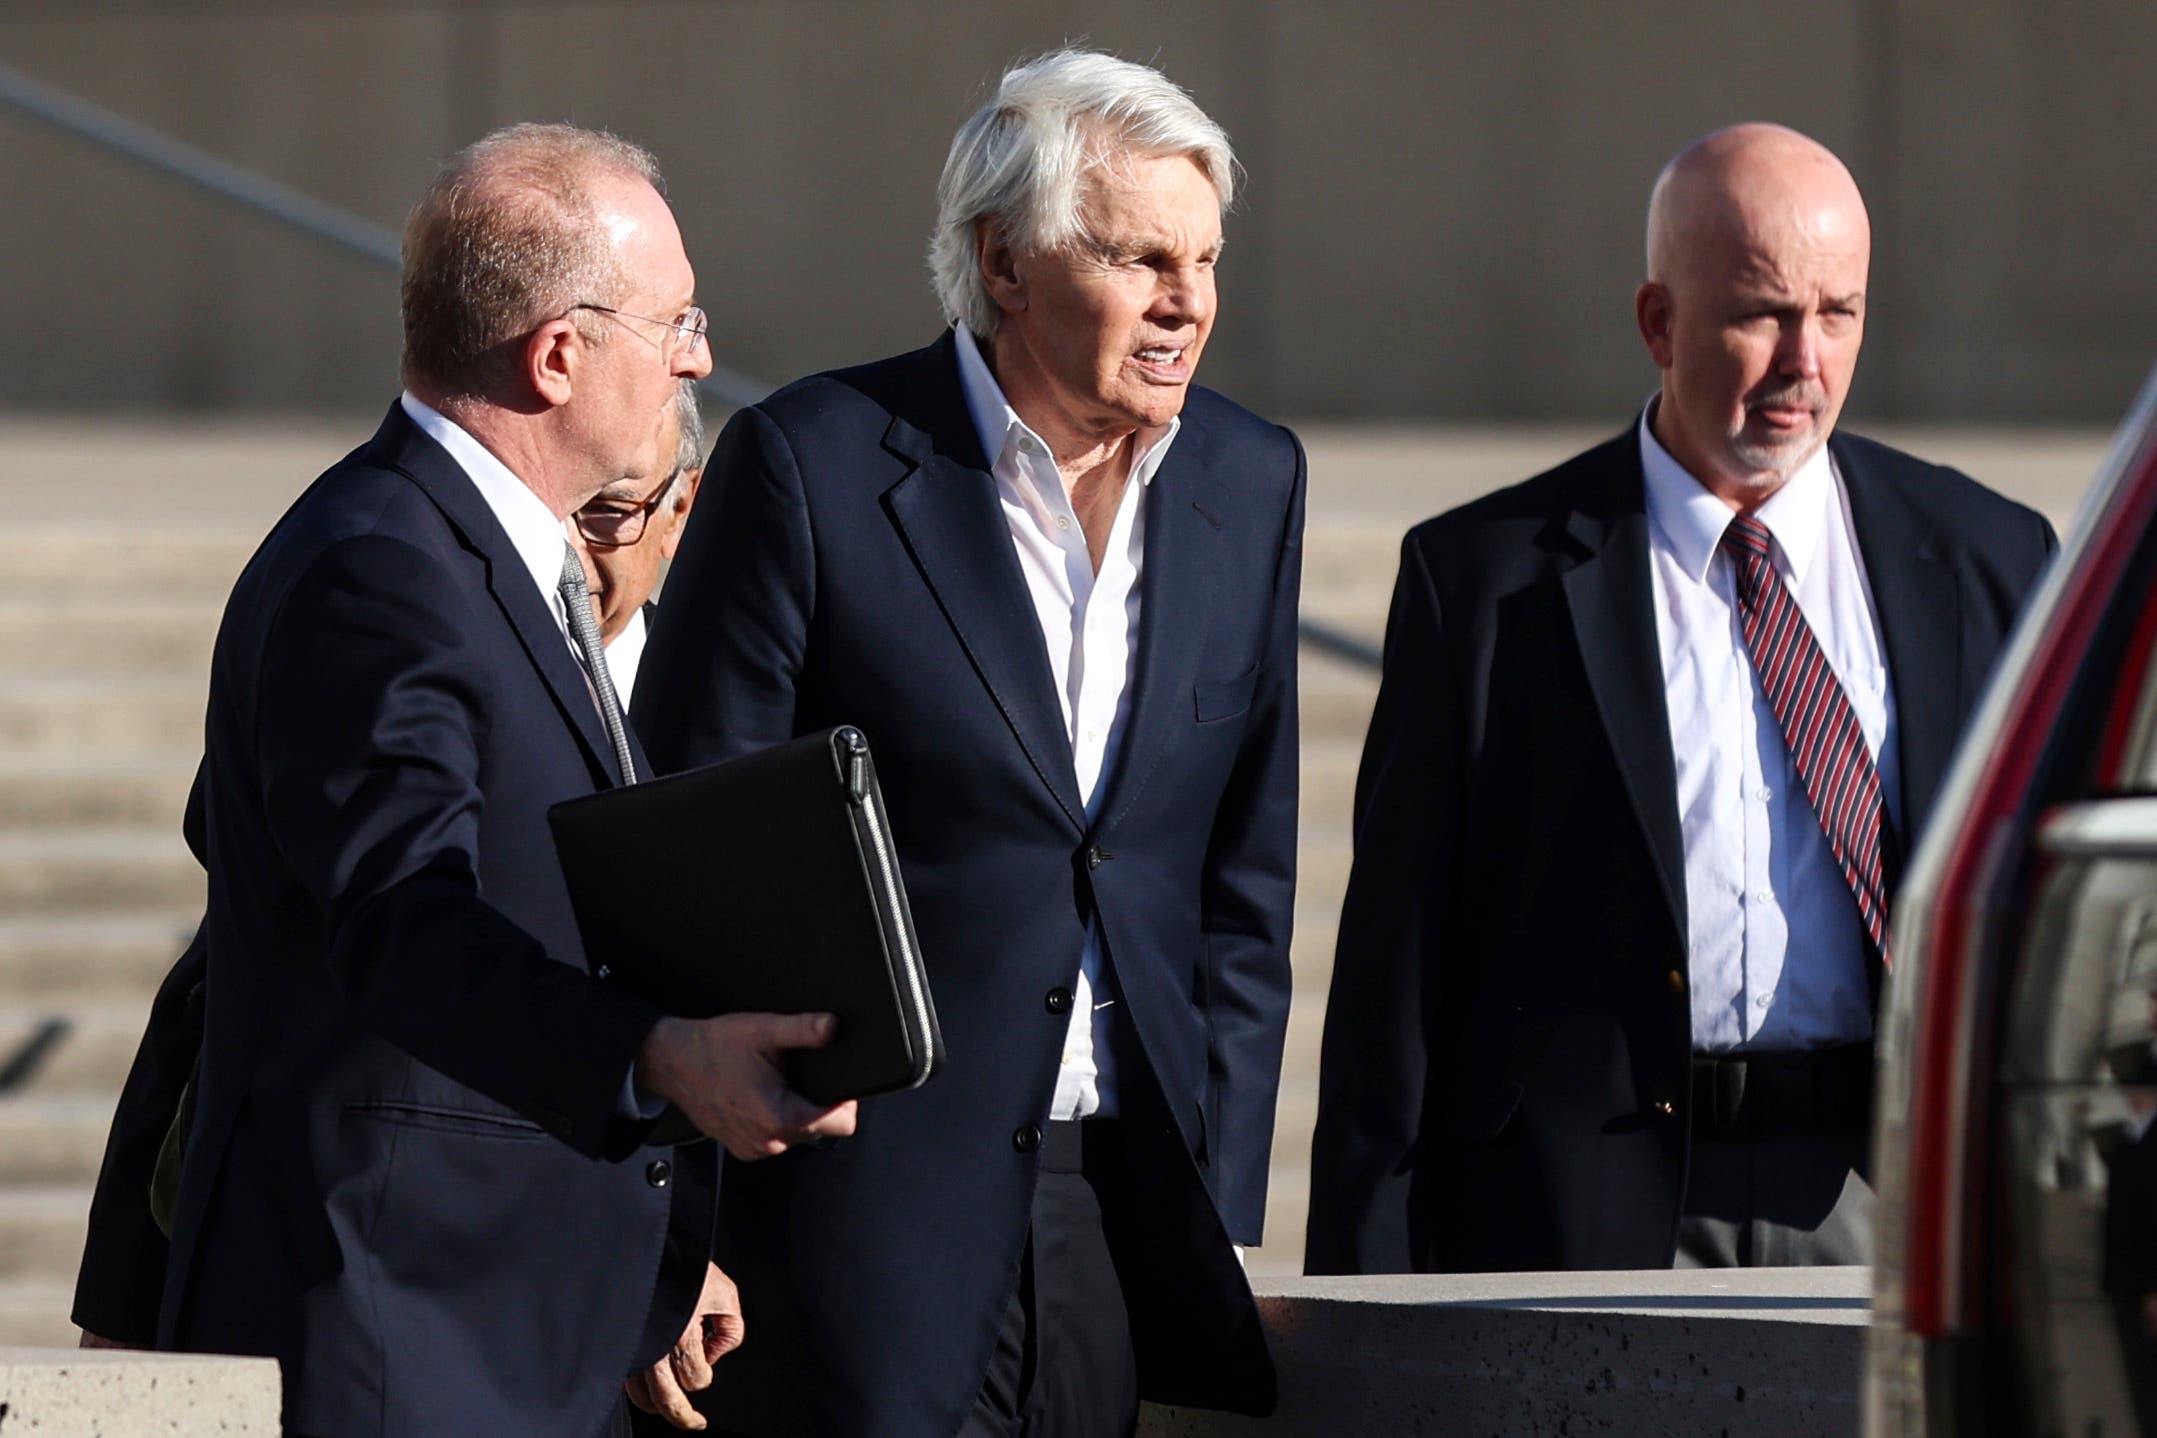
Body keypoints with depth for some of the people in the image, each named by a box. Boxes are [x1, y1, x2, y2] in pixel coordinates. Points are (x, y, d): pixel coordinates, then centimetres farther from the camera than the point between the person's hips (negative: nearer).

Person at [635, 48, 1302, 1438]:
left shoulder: (1250, 484, 9)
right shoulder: (809, 464, -7)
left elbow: (1243, 890, 13)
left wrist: (1221, 1208, 6)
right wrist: (686, 1253, -7)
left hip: (1124, 1207, 4)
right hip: (871, 1201, -4)